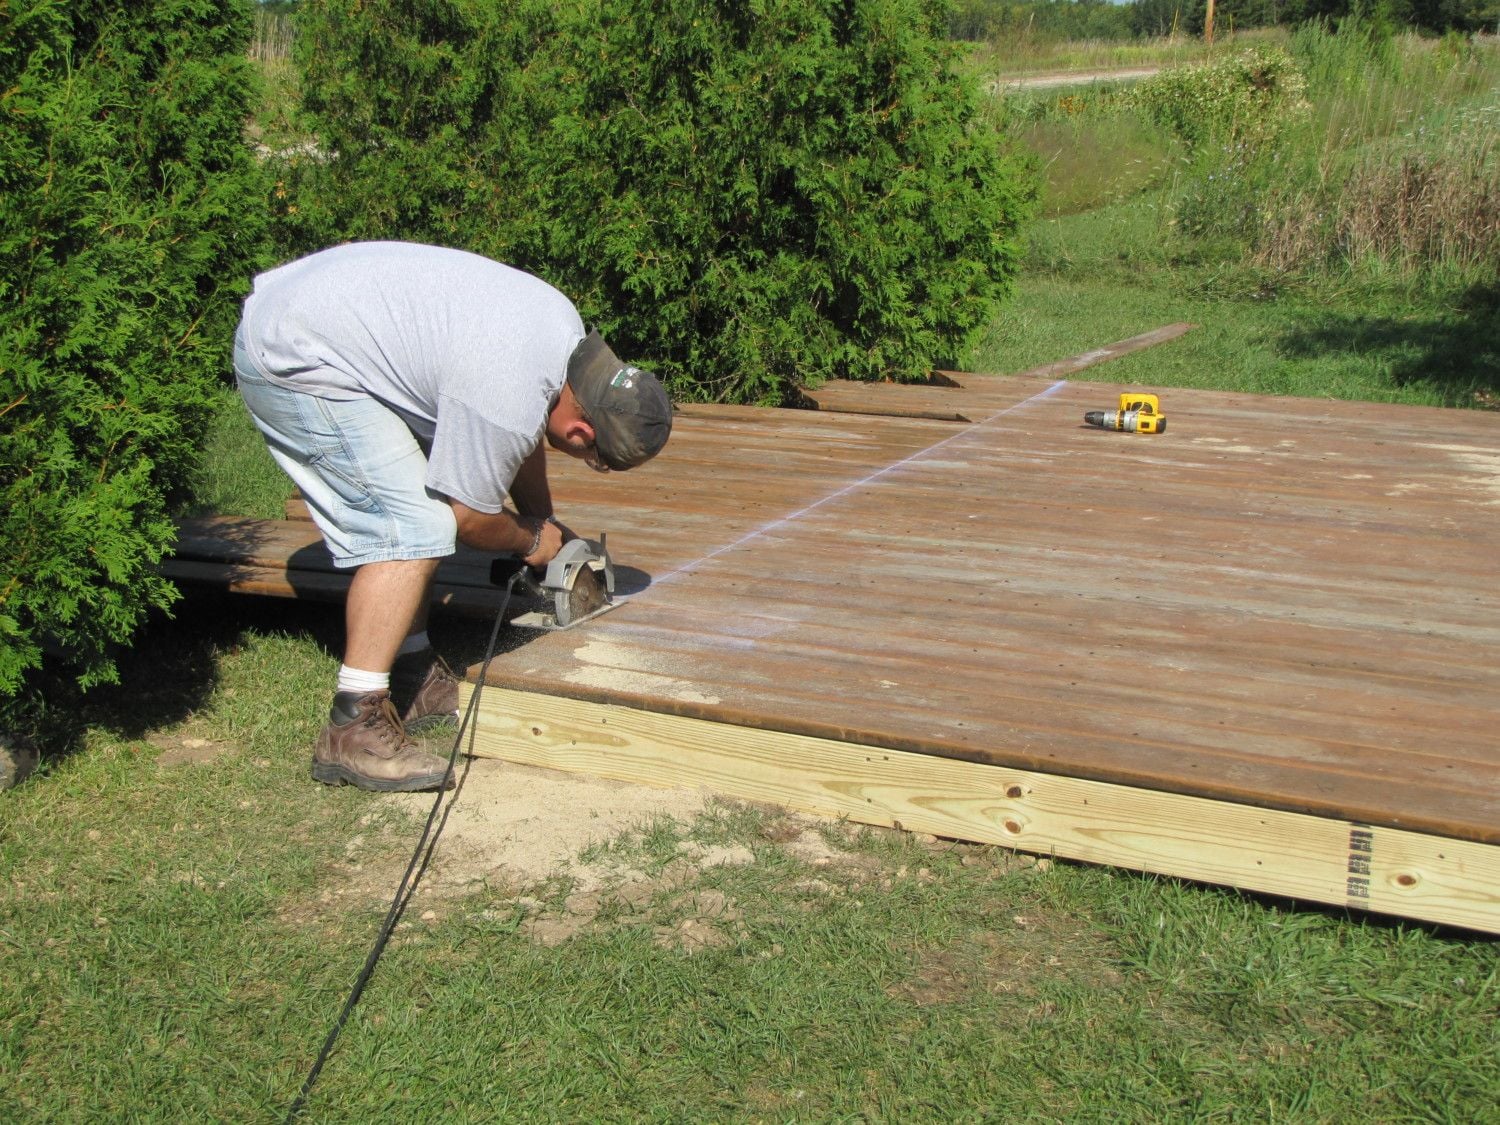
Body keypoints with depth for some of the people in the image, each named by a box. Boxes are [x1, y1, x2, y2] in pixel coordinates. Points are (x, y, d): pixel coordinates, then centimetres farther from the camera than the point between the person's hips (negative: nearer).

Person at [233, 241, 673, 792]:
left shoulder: (569, 333, 0)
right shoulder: (505, 404, -27)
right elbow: (471, 516, -11)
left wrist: (544, 521, 23)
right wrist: (533, 541, 7)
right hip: (290, 363, -10)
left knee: (418, 505, 14)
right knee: (415, 530, -15)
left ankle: (413, 677, 21)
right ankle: (352, 730, -12)